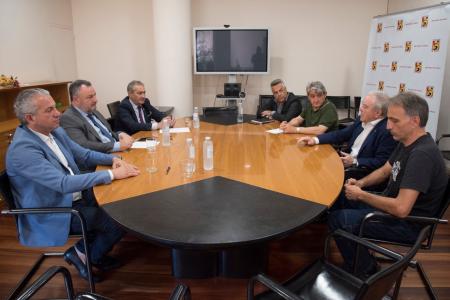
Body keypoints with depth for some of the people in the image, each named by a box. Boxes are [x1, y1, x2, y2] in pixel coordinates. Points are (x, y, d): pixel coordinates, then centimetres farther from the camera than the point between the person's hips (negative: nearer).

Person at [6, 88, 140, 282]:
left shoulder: (56, 131, 0)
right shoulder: (22, 149, -25)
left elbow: (84, 154, 11)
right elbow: (64, 183, -32)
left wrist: (113, 159, -8)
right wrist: (111, 174, -31)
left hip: (75, 196, 8)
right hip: (54, 213, -8)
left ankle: (94, 251, 17)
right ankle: (84, 254, 11)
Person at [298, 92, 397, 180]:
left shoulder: (388, 130, -17)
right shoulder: (361, 120, 6)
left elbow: (381, 162, -18)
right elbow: (341, 134, 10)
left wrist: (354, 161, -22)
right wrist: (315, 139, -2)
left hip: (364, 171, -7)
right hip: (347, 162, 7)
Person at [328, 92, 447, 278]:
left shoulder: (422, 154, -29)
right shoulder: (407, 142, 1)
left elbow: (401, 209, -35)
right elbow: (385, 171, 17)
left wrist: (361, 195, -21)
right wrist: (361, 183, -2)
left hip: (408, 223, -10)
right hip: (393, 203, 10)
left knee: (338, 220, -15)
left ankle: (365, 272, 8)